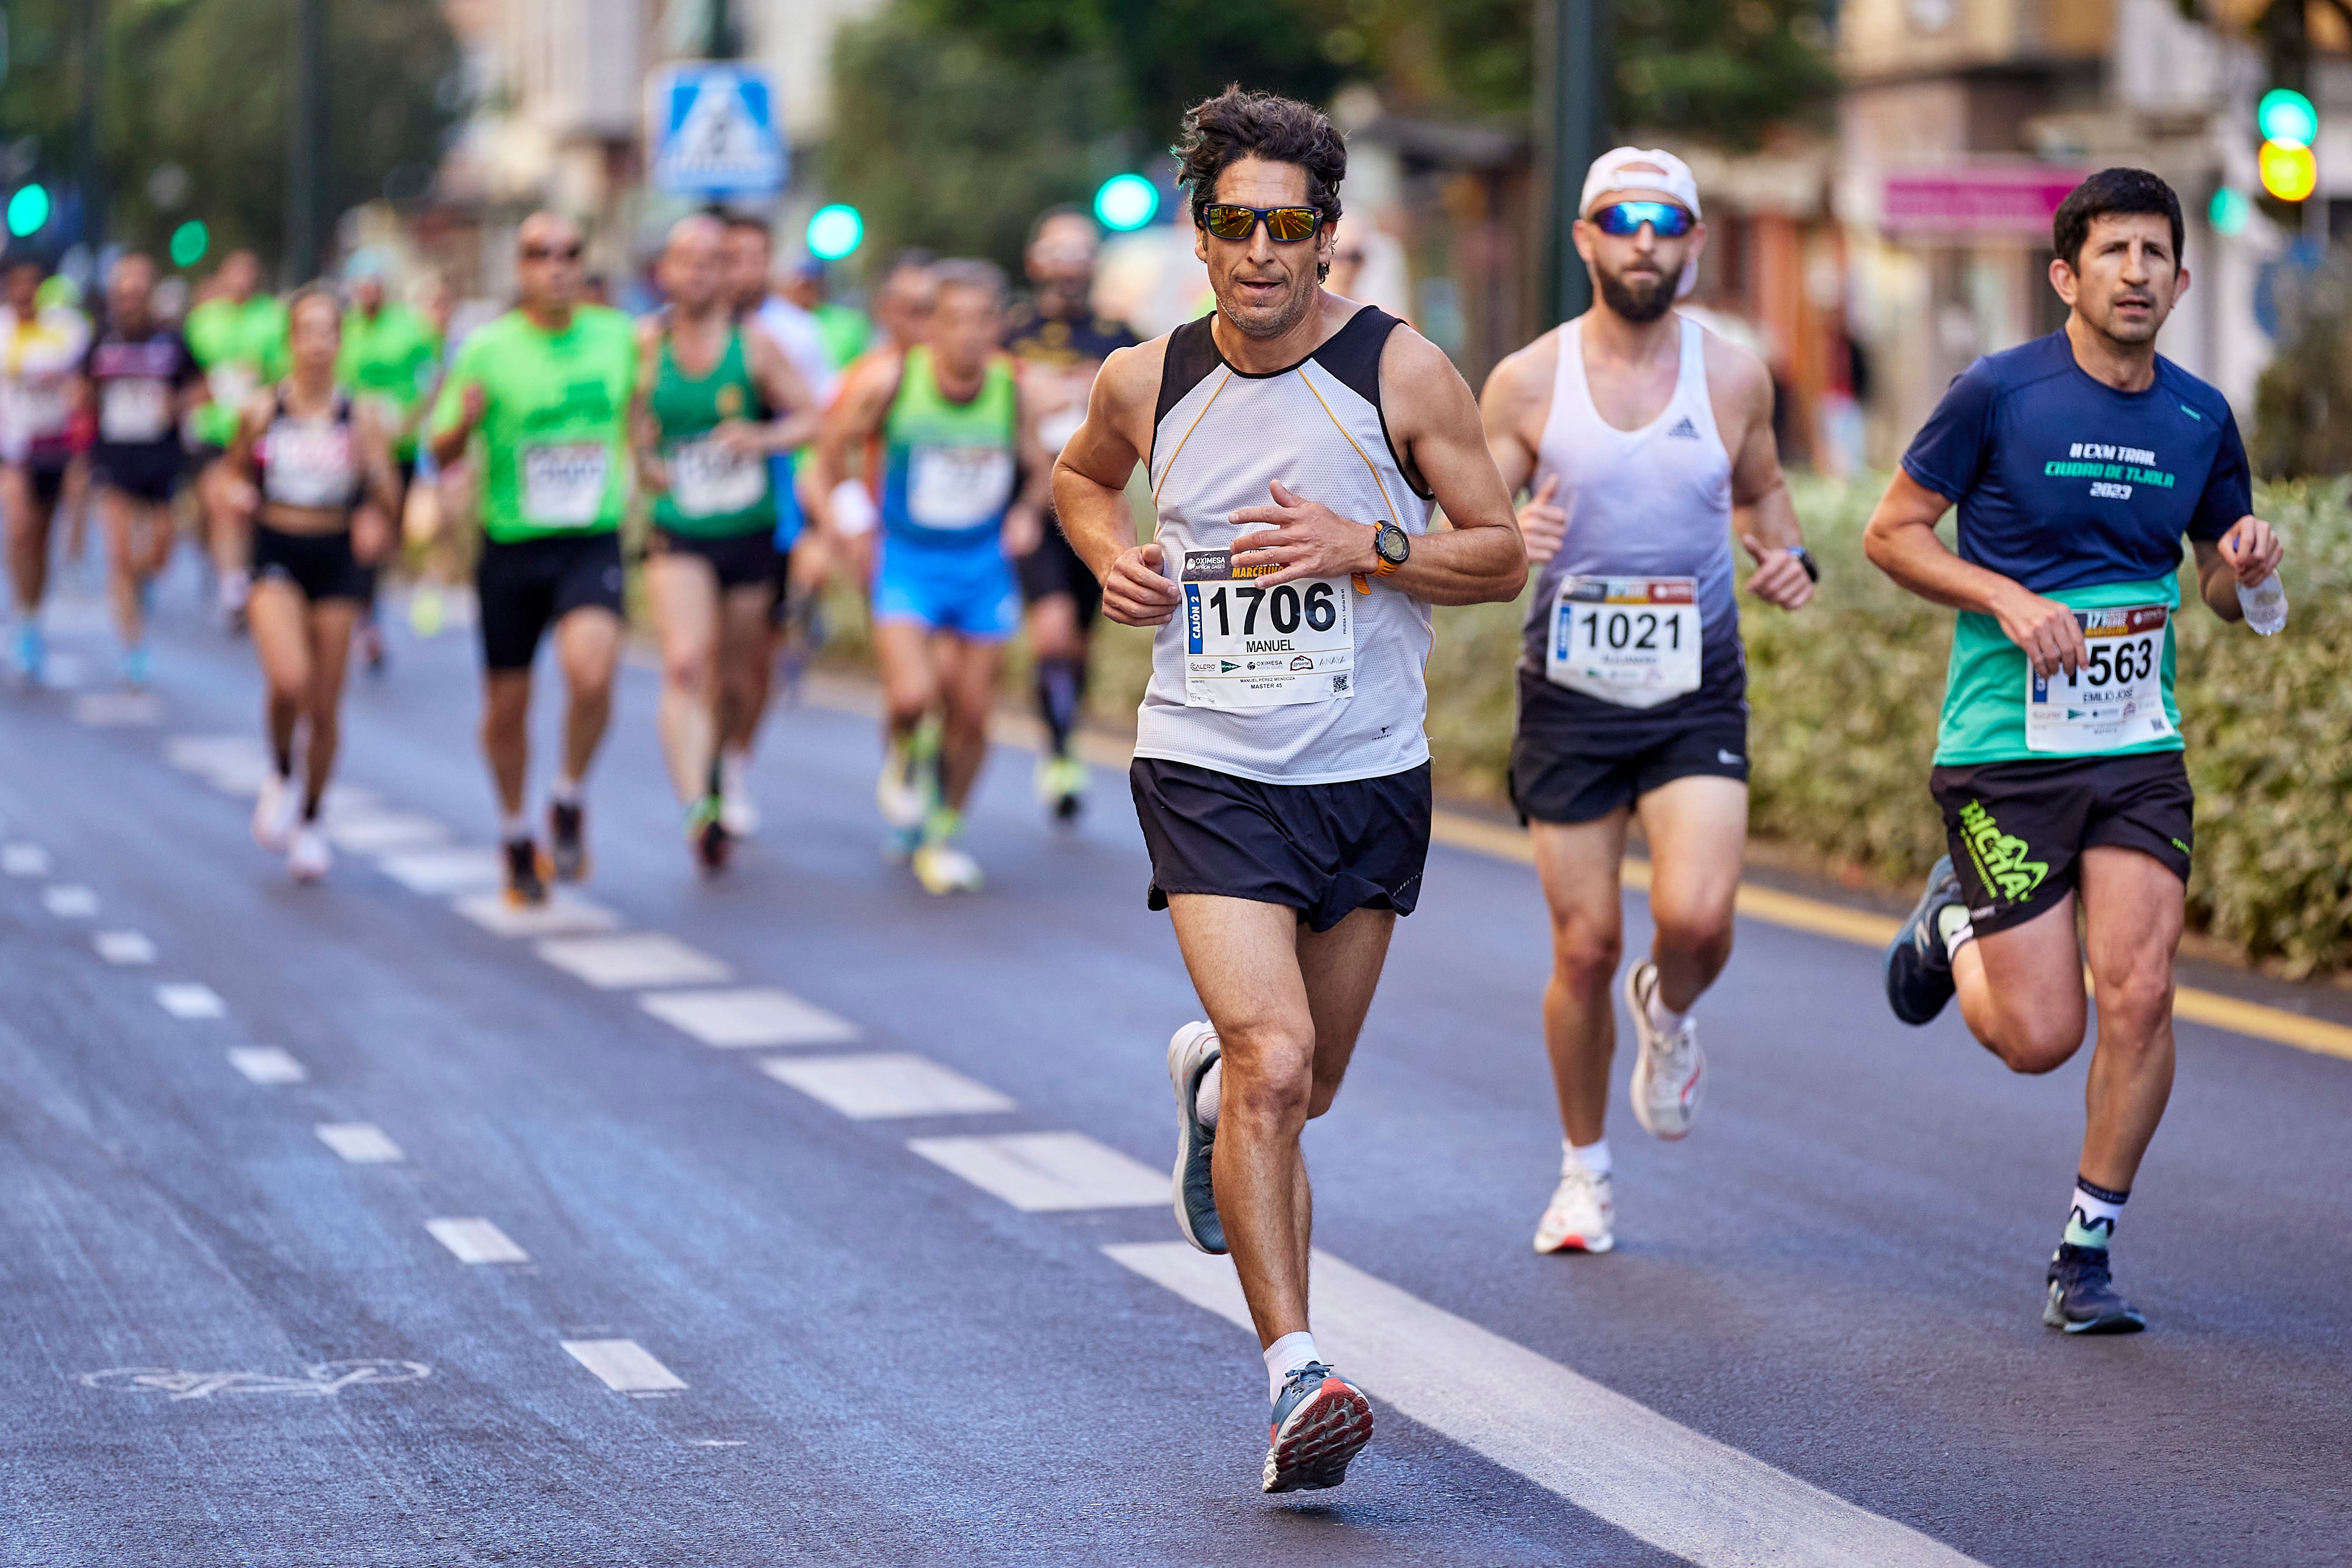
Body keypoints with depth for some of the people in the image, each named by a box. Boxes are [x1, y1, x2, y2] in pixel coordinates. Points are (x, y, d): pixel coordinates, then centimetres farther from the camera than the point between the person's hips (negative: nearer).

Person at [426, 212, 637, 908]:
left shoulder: (619, 337, 2)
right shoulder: (488, 349, -5)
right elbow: (440, 452, -4)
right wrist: (463, 419, -25)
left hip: (593, 543, 0)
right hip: (511, 544, 0)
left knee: (591, 672, -25)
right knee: (507, 704, 9)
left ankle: (569, 798, 1)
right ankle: (515, 831, 34)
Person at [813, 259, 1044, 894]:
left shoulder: (1013, 389, -9)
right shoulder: (891, 380, -16)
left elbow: (1038, 470, 8)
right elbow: (833, 446, 0)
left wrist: (1026, 512, -11)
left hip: (984, 563, 2)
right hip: (906, 561, -2)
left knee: (971, 715, 5)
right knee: (913, 696, -21)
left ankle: (943, 835, 28)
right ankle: (904, 753, 17)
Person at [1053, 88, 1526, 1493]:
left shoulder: (1402, 371, -5)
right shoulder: (1148, 384, 0)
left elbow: (1502, 557, -1)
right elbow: (1081, 475, 23)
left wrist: (1365, 545, -17)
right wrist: (1114, 559, 3)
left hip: (1369, 773, 1)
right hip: (1208, 769, -1)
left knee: (1299, 1090, 15)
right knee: (1274, 1062, -20)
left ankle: (1209, 1075, 52)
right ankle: (1297, 1376, -18)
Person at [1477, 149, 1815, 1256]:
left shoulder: (1734, 377, 1)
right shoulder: (1527, 383, -4)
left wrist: (1787, 557, -2)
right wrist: (1507, 543, -24)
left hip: (1698, 696, 0)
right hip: (1571, 696, 0)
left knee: (1697, 916, -19)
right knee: (1586, 946, 2)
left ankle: (1668, 1013, 18)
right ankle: (1585, 1171, 23)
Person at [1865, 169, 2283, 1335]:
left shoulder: (2201, 419, 5)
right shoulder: (1998, 393, -8)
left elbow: (2225, 587, 18)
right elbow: (1891, 533, -2)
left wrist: (2248, 570, -6)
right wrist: (2011, 599, -15)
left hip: (2140, 750, 3)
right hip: (2003, 749, -3)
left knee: (2138, 995, -11)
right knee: (2039, 1038, -4)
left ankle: (2085, 1254, 5)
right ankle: (1953, 922, 30)